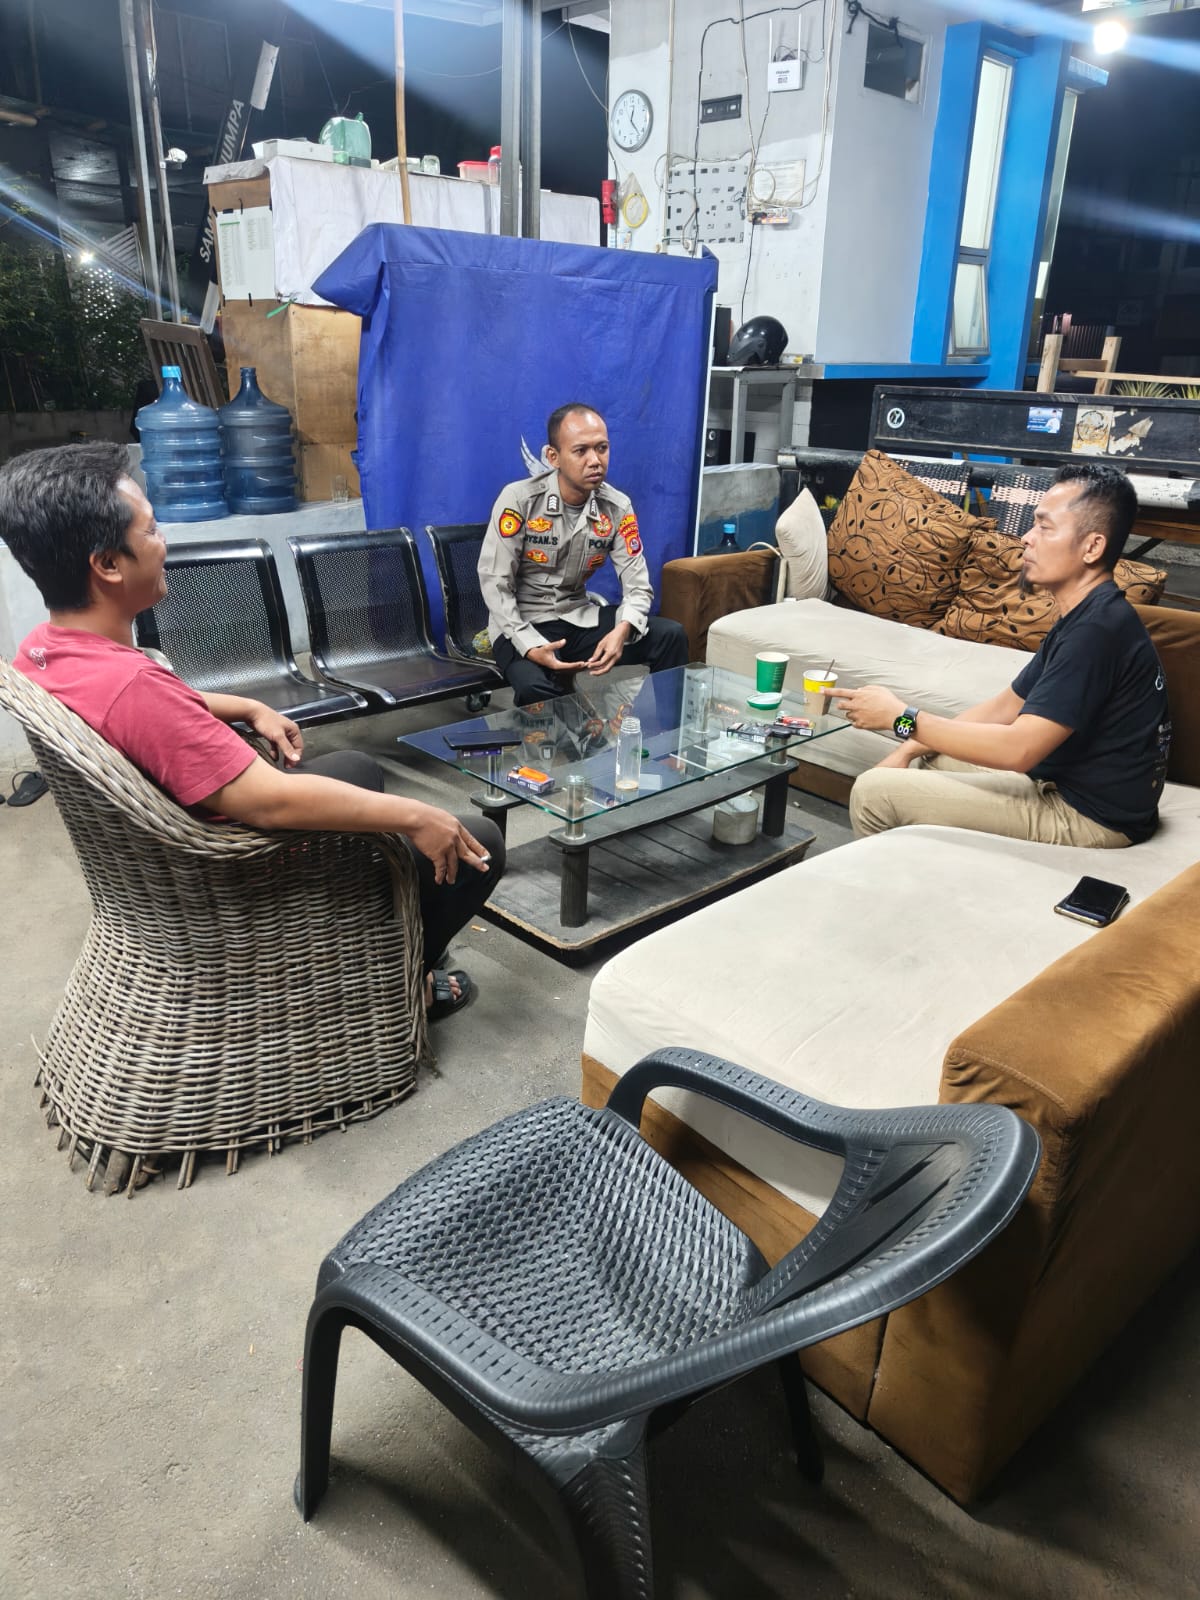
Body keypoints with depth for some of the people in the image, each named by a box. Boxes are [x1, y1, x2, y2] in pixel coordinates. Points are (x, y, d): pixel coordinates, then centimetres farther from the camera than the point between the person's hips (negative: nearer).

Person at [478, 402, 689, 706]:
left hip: (580, 618, 4)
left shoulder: (617, 507, -4)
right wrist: (531, 647, -28)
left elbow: (637, 585, -4)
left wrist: (622, 630, -28)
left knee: (671, 636, -14)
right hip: (523, 625, -4)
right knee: (535, 688, -37)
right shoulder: (519, 499, -15)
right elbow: (495, 584, -14)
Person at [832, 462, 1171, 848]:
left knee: (873, 793, -11)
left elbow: (1018, 749, -28)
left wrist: (902, 718, -19)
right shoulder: (1086, 617, 9)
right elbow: (1005, 706, 12)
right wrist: (910, 747, 2)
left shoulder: (1097, 628, -24)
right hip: (1073, 788, 10)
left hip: (1089, 817, -10)